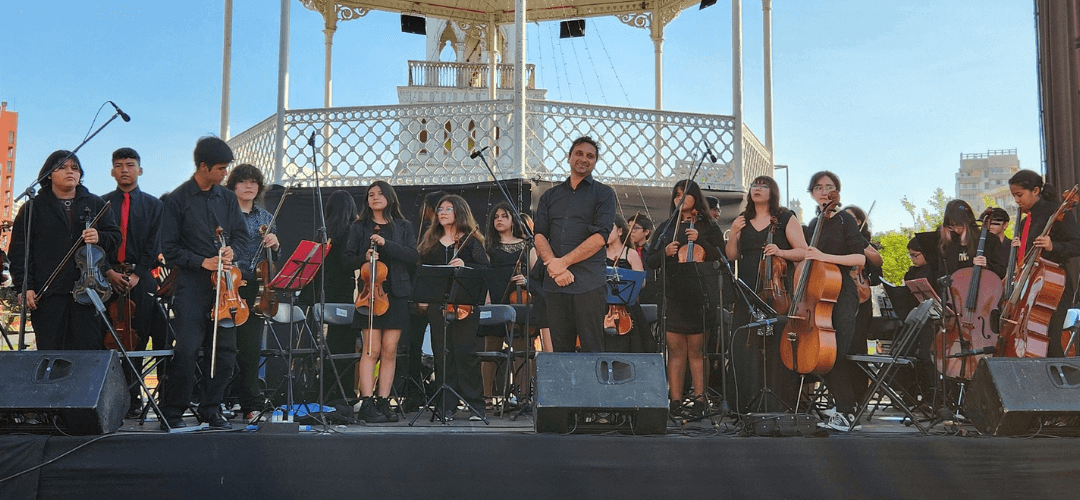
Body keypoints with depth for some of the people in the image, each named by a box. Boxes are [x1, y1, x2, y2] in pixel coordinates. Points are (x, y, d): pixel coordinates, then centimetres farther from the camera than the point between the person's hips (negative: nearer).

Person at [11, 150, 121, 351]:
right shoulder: (34, 208, 11)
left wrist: (99, 238, -9)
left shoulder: (96, 204, 16)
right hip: (47, 295, -1)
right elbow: (19, 250, 7)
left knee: (89, 350, -4)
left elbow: (115, 237, 15)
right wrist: (24, 286, -5)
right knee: (50, 351, -1)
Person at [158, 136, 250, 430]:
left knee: (225, 350, 4)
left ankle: (211, 410, 17)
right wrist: (203, 262, -12)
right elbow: (169, 248, -2)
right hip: (191, 286, -5)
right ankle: (173, 414, 5)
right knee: (187, 349, -8)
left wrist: (231, 250, -4)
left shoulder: (227, 198, 13)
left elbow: (242, 235, 18)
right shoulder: (178, 199, -1)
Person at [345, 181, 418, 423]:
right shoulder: (359, 228, 13)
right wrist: (364, 258, -12)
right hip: (369, 292, -1)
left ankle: (383, 402, 7)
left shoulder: (404, 227, 13)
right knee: (371, 349, -7)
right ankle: (366, 404, -6)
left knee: (390, 350, 1)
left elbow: (413, 256, -1)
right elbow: (348, 259, 9)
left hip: (396, 293, 1)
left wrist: (386, 244, -12)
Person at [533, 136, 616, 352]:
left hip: (588, 284, -4)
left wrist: (563, 262, -11)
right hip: (555, 284, 4)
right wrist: (552, 263, -11)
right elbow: (539, 235, 8)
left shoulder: (603, 194, 7)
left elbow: (600, 236, -6)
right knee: (560, 351, 5)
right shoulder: (550, 196, 19)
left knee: (592, 351, -5)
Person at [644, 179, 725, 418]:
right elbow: (649, 261, 14)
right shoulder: (666, 228, 17)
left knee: (696, 350, -3)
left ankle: (699, 399, 2)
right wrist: (665, 252, -5)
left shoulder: (708, 227, 10)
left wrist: (700, 241, -12)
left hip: (700, 295, -2)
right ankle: (676, 401, 2)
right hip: (673, 296, 2)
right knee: (676, 350, 0)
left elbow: (721, 257, 0)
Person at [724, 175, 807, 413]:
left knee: (776, 347, -8)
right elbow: (731, 256, 16)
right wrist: (733, 233, 1)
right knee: (744, 347, -2)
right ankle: (749, 404, 5)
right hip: (747, 293, 4)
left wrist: (781, 252, -16)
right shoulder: (743, 221, 18)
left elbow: (803, 252, 1)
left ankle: (778, 403, -2)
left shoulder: (786, 218, 6)